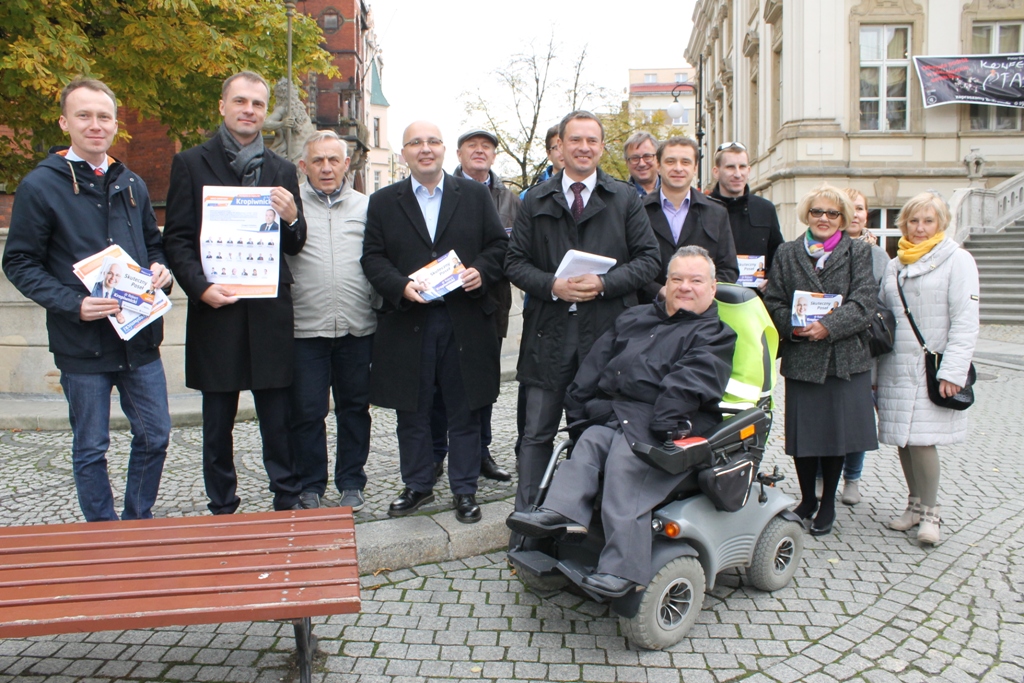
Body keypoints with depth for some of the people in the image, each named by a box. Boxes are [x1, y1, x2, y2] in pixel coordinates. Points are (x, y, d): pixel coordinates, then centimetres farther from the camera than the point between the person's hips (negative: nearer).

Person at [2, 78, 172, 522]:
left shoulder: (131, 184, 10)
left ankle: (139, 524, 30)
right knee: (90, 448, 8)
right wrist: (73, 304, -19)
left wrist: (160, 269, -3)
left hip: (140, 338, 5)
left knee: (155, 436, 10)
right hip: (82, 344, -4)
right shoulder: (40, 186, -5)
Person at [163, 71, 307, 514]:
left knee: (278, 419, 6)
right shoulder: (190, 163, 5)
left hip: (270, 311, 2)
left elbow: (295, 246, 11)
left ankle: (288, 502, 19)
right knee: (217, 423, 9)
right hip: (215, 309, -1)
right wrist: (200, 287, -13)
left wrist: (292, 219, -10)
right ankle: (222, 510, 22)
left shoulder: (282, 170, 12)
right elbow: (176, 239, 2)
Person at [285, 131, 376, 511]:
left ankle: (351, 483, 25)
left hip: (357, 327, 2)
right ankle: (310, 486, 21)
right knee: (306, 411, 4)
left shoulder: (366, 206, 10)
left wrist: (377, 307, 3)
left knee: (355, 407, 10)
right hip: (305, 327, -2)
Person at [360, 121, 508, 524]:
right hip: (407, 321, 1)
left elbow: (499, 245, 7)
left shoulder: (475, 195, 9)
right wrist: (401, 286, -16)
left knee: (465, 411, 7)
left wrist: (481, 272, -12)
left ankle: (465, 490, 21)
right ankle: (417, 485, 28)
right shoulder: (383, 202, 9)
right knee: (412, 412, 10)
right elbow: (372, 257, 2)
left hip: (465, 322, 0)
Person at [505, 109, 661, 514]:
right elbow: (515, 262, 6)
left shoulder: (625, 199, 7)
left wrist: (604, 283, -13)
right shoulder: (535, 201, 10)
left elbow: (649, 259, 3)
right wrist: (552, 285, -12)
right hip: (550, 331, 1)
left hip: (608, 331, 0)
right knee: (536, 432, 5)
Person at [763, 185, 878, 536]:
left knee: (837, 432, 4)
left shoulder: (858, 252, 8)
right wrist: (792, 326, -14)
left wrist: (829, 326, -18)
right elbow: (773, 301, 5)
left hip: (845, 358, -1)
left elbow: (864, 302, -5)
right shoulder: (786, 253, 12)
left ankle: (828, 503, 22)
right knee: (801, 433, 4)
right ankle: (806, 499, 24)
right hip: (800, 357, 1)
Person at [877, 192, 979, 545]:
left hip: (933, 367, -5)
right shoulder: (895, 265, 15)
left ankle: (930, 512, 8)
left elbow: (964, 321, -8)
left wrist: (952, 371, -15)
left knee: (922, 440, -9)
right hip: (896, 367, 5)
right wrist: (875, 369, 12)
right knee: (903, 440, 7)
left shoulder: (957, 260, -1)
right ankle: (914, 504, 23)